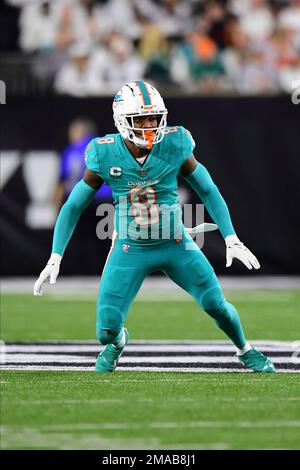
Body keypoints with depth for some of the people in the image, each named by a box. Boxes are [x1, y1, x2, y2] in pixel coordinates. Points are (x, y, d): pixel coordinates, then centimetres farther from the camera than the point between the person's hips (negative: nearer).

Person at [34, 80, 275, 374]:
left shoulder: (174, 146, -13)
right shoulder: (106, 155, -14)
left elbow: (208, 192, 0)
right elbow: (73, 207, -4)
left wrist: (231, 240, -5)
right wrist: (55, 259, -10)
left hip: (176, 246, 1)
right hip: (130, 250, -1)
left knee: (216, 305, -2)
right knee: (106, 330, -8)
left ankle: (244, 350, 31)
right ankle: (117, 342, 32)